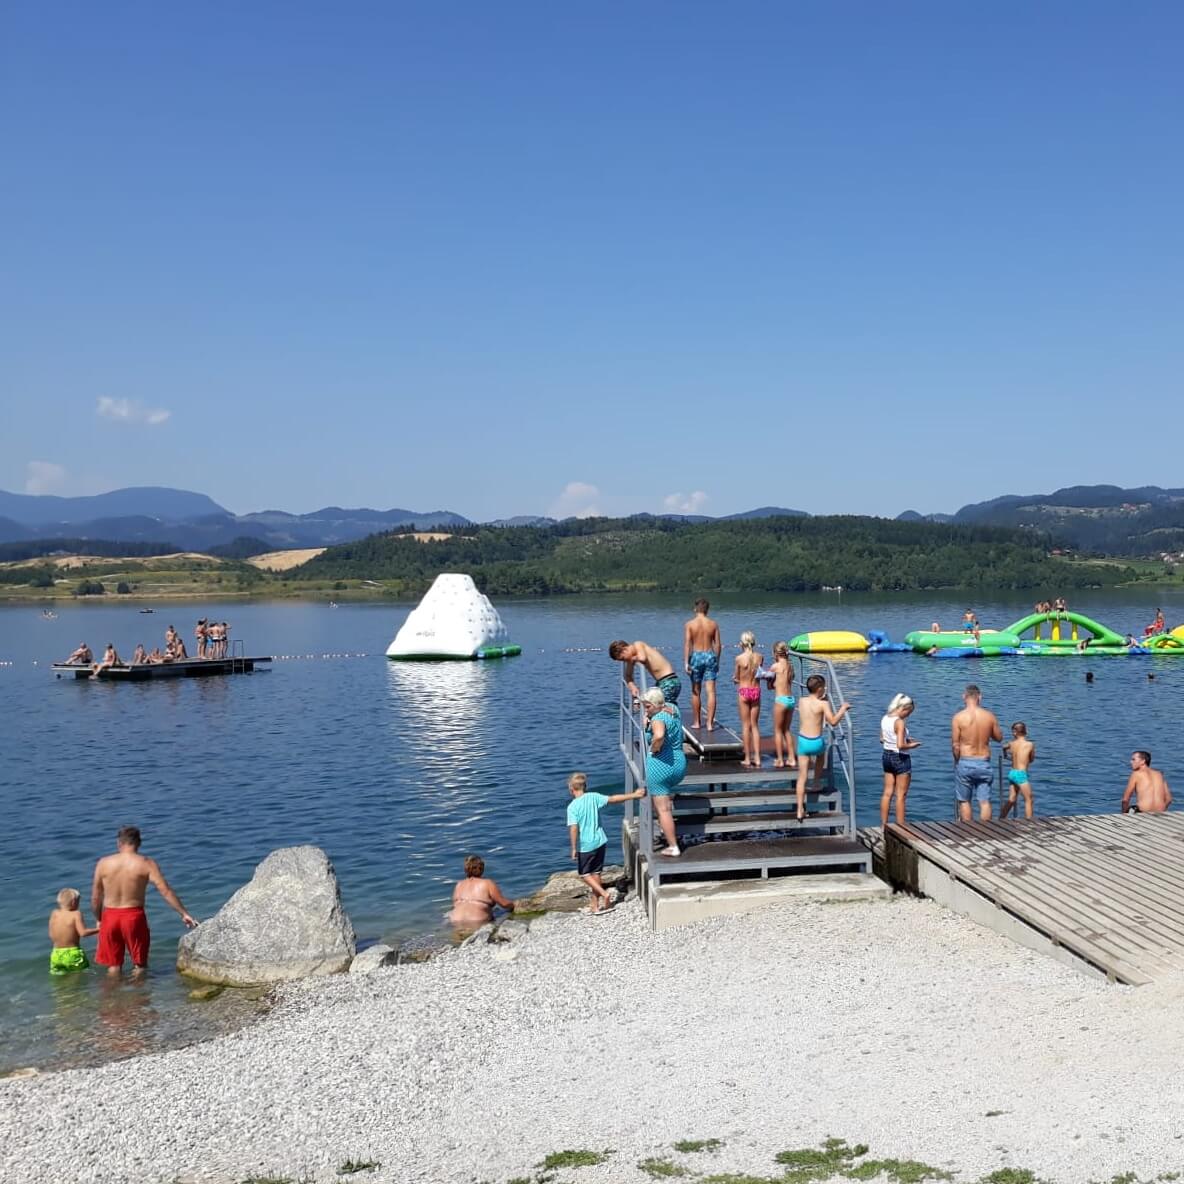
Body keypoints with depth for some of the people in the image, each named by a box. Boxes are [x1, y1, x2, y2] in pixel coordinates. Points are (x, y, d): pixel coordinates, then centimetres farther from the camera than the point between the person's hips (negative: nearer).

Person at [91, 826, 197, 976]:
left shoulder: (103, 863, -2)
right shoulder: (146, 864, -8)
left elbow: (95, 898, 3)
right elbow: (166, 891, -12)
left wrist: (99, 919, 19)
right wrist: (184, 914, -7)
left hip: (110, 916, 2)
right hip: (134, 916, -2)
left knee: (114, 966, 17)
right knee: (139, 965, 16)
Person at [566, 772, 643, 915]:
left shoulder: (572, 807, -14)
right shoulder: (593, 797, -2)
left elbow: (573, 828, -19)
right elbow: (612, 799, -7)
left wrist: (574, 848, -12)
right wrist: (633, 795, -3)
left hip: (585, 845, -5)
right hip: (600, 842, 5)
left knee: (584, 874, 10)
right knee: (596, 873, 14)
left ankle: (604, 894, -8)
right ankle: (595, 906, 18)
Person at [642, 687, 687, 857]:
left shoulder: (658, 719, -19)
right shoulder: (673, 708, 7)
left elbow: (659, 736, -40)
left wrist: (654, 749, -21)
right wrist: (647, 721, 2)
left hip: (660, 765, -9)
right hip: (680, 764, 9)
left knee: (663, 809, 1)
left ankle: (673, 848, 4)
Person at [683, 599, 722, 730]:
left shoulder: (690, 624, -4)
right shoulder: (713, 624, 2)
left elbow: (687, 644, -11)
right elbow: (718, 645, 3)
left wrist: (686, 662, -12)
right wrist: (717, 661, 14)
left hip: (696, 656, -1)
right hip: (710, 656, 1)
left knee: (696, 692, 12)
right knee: (711, 691, -1)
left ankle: (697, 722, 19)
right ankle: (710, 723, -6)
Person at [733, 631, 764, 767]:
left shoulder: (739, 658, -12)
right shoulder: (760, 657, -3)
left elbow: (736, 679, -3)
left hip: (744, 691, -3)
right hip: (756, 690, 3)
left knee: (746, 726, 5)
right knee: (755, 725, 11)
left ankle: (747, 759, 8)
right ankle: (757, 758, 10)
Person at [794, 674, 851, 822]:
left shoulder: (802, 701, 4)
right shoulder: (823, 704, -11)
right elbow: (833, 722, -12)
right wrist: (843, 708, -1)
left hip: (802, 740, 3)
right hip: (816, 742, -3)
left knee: (802, 776, 4)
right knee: (821, 753, 36)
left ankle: (800, 810, -1)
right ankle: (816, 783, 44)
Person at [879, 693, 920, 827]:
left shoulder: (884, 719, 3)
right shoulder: (899, 722, -21)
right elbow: (900, 745, -28)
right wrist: (911, 745, -9)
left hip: (886, 755, 7)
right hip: (900, 758, -7)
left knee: (887, 793, 14)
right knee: (900, 795, 3)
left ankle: (883, 825, 18)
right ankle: (900, 826, 7)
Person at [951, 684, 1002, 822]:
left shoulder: (958, 717, -10)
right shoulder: (990, 716, -2)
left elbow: (955, 745, -10)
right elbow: (999, 738, 11)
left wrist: (957, 761, 5)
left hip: (965, 762, -2)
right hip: (984, 763, 2)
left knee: (964, 801, 9)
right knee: (985, 801, 6)